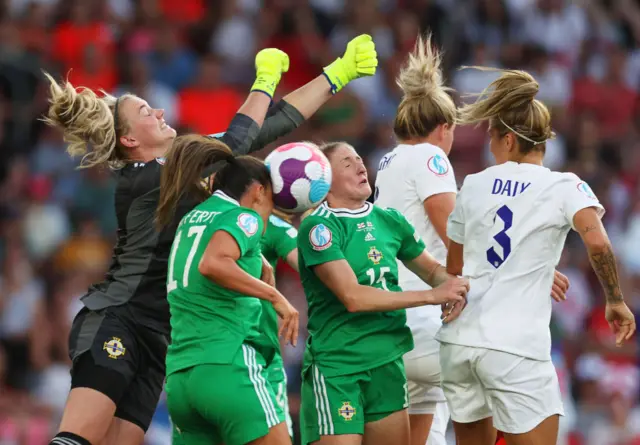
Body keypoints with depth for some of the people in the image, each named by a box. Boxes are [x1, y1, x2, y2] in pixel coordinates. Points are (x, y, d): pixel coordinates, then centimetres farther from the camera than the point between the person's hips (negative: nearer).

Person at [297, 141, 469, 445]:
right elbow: (353, 297, -19)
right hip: (336, 368, -6)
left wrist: (454, 286, -1)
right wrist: (432, 296, -17)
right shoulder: (318, 227, -10)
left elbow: (430, 269, 24)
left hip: (387, 361, 6)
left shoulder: (389, 221, 9)